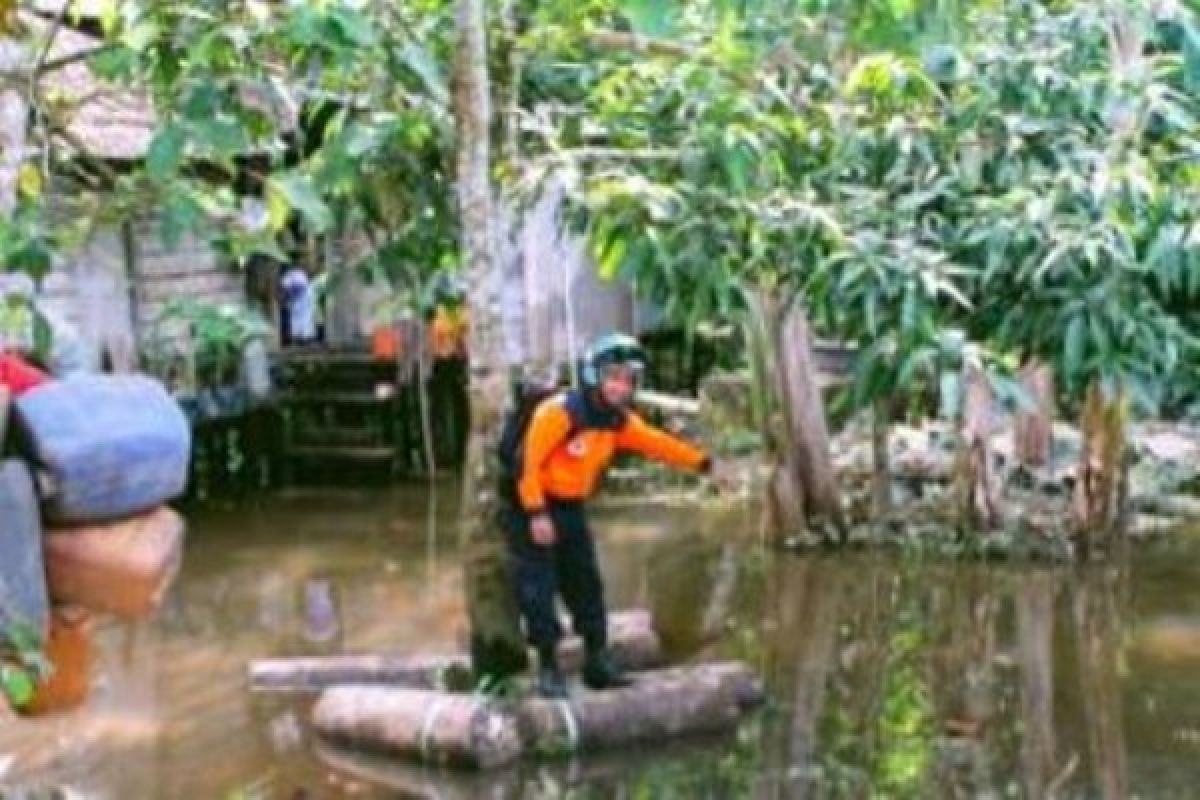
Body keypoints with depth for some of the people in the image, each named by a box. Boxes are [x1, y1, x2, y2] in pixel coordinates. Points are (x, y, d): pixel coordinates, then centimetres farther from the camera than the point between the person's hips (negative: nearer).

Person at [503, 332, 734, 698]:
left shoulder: (619, 421, -1)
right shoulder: (559, 411, -25)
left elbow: (658, 443, 6)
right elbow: (529, 461, -24)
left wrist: (705, 464, 2)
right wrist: (536, 514, -26)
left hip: (570, 507, 8)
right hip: (532, 506, -7)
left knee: (586, 583, 10)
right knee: (538, 586, -7)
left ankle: (597, 661, 20)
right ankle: (547, 667, 1)